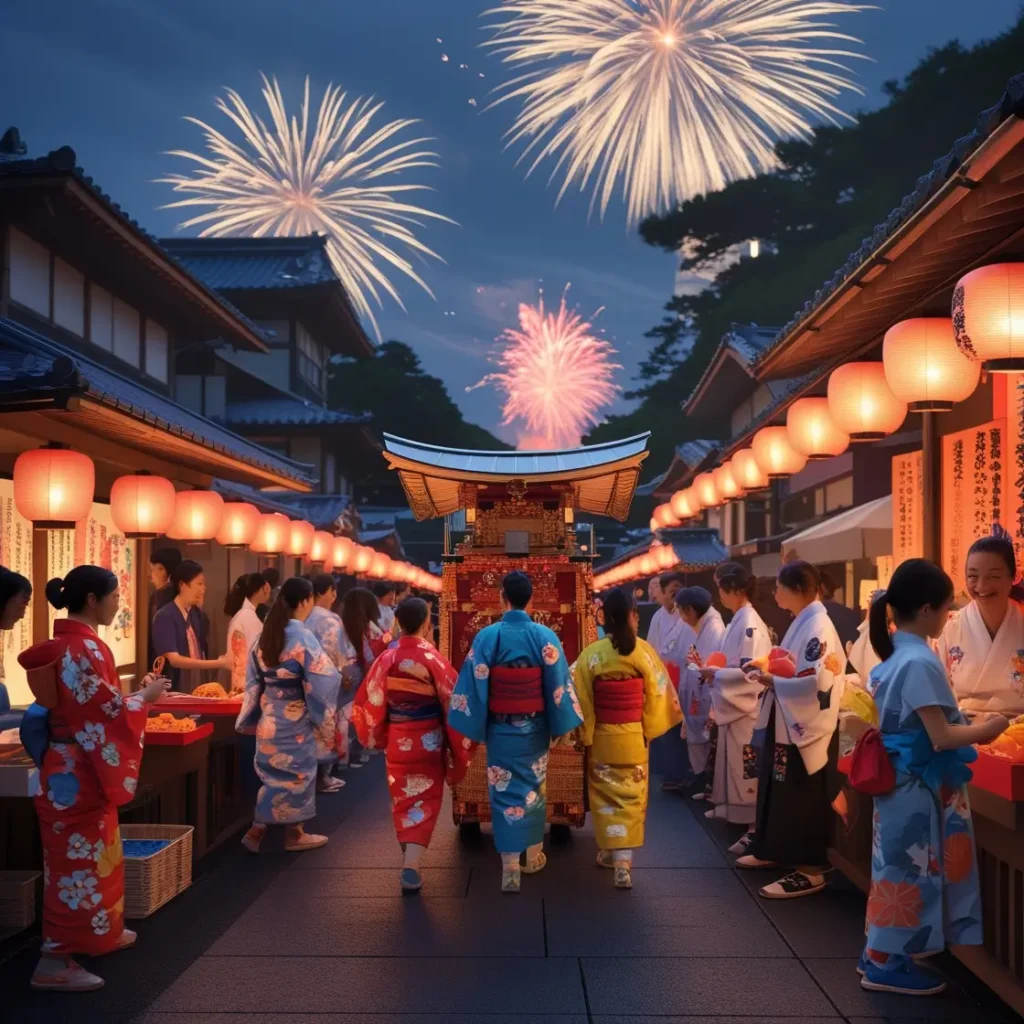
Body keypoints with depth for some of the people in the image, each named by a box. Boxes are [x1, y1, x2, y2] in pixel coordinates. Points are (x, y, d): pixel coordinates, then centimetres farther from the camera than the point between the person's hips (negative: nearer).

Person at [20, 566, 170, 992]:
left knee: (93, 852, 21)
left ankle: (99, 933, 35)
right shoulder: (85, 648, -20)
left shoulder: (68, 642, 10)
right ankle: (54, 961, 1)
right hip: (79, 772, -10)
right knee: (78, 858, -4)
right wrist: (145, 697, -7)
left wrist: (134, 693, 14)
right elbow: (105, 713, -21)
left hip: (76, 766, 10)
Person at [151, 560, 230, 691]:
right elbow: (174, 659, -21)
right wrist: (219, 663, -23)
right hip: (174, 691, -6)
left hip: (196, 689, 6)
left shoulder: (196, 613, 8)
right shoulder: (165, 617, -13)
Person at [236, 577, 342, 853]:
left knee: (276, 775, 15)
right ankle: (294, 834, 13)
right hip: (295, 720, -7)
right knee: (295, 774, 5)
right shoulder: (302, 638, -17)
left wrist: (253, 717, 16)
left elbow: (254, 680, 9)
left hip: (270, 717, 7)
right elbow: (323, 680, -18)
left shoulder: (266, 635, 4)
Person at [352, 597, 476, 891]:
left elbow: (368, 702, -2)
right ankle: (411, 865, -8)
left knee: (403, 799, 20)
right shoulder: (433, 660, -15)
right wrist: (459, 745, 1)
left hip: (397, 742, 3)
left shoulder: (386, 659, -8)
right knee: (425, 801, 5)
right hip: (428, 742, -3)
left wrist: (376, 737, 14)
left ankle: (410, 857, 34)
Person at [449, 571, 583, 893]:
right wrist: (559, 727, 2)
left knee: (505, 792, 3)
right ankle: (534, 854, 32)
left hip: (500, 728, -1)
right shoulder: (545, 636, -8)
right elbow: (559, 685, -7)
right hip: (534, 728, 1)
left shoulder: (486, 637, -11)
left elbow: (473, 685, -10)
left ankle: (510, 868, -3)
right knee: (534, 787, 19)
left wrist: (474, 727, -2)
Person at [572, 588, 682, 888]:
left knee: (606, 795, 15)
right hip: (633, 738, 0)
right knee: (631, 797, 9)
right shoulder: (643, 651, -9)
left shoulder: (592, 654, -12)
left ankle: (608, 851, 21)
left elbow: (582, 701, -9)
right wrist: (649, 731, 9)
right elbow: (656, 695, -4)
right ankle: (623, 862, 3)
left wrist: (585, 738, 1)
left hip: (602, 738, 0)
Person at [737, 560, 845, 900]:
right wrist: (767, 672, 5)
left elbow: (818, 680, -27)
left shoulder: (818, 626, -19)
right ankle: (774, 850, 31)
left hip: (807, 726, -10)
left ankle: (810, 870, 4)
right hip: (789, 722, 10)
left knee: (802, 800, -3)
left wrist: (773, 681, -19)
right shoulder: (802, 622, 11)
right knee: (780, 792, 18)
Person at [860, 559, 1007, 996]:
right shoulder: (920, 662, -22)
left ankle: (880, 954, 27)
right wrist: (984, 729, -8)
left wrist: (968, 724, 13)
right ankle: (889, 964, 13)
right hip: (918, 783, -9)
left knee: (899, 868, 17)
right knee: (911, 870, 2)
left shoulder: (893, 655, 8)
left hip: (898, 777, 9)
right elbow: (941, 737, -23)